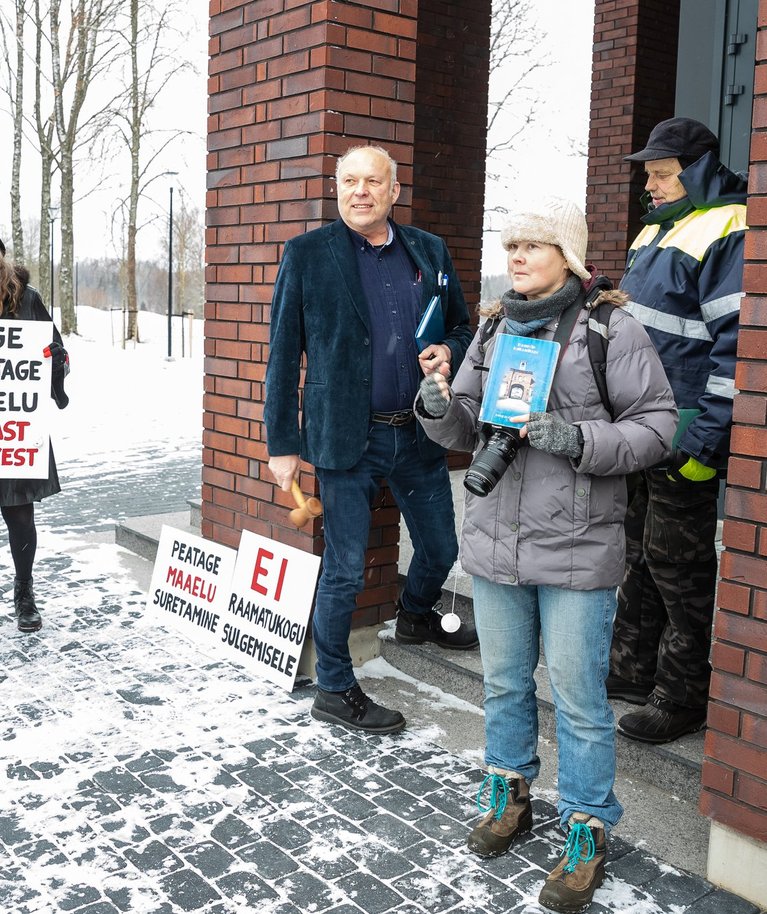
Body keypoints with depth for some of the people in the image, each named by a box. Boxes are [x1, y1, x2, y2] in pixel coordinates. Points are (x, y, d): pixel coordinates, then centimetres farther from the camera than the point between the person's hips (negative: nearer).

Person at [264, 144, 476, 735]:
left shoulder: (430, 252, 8)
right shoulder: (307, 254, -3)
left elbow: (461, 326, 18)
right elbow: (283, 355, -2)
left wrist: (449, 351, -7)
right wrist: (283, 443, -5)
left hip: (418, 435, 5)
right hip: (347, 439, -4)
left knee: (442, 548, 18)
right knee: (345, 572, 3)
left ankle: (417, 619, 51)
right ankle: (335, 691, 21)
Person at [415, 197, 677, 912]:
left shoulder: (611, 329, -8)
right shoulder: (496, 329, 9)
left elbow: (655, 423, -8)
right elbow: (466, 429, 12)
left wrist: (579, 441, -23)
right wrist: (438, 409, -10)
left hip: (576, 548, -5)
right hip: (494, 538, 6)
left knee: (577, 697, 4)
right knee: (504, 681, 19)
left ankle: (586, 830, 23)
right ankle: (509, 794, 40)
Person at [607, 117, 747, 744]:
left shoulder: (727, 231, -14)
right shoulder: (658, 230, 16)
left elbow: (736, 344, -20)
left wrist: (706, 441, -22)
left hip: (682, 437, -9)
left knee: (677, 563, 1)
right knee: (639, 551, 17)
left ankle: (683, 697, 16)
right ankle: (633, 669, 32)